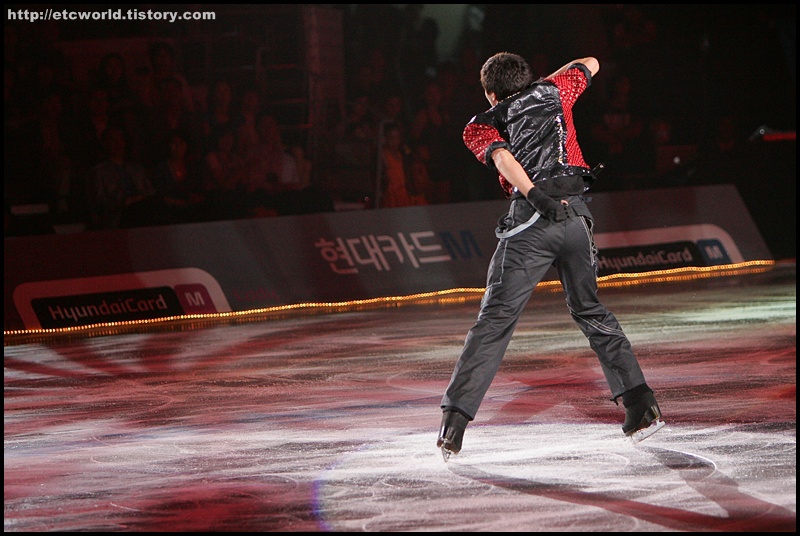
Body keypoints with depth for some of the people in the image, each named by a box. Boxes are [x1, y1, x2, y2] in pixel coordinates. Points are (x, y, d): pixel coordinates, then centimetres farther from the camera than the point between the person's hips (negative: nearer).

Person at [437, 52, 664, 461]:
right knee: (590, 312, 20)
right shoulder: (554, 93, 22)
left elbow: (501, 156, -6)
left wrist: (534, 195, -18)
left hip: (531, 218, -3)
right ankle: (641, 405, 12)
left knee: (494, 320, -4)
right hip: (576, 214, 3)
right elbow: (590, 65, 39)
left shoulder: (479, 127, 16)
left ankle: (453, 424, -11)